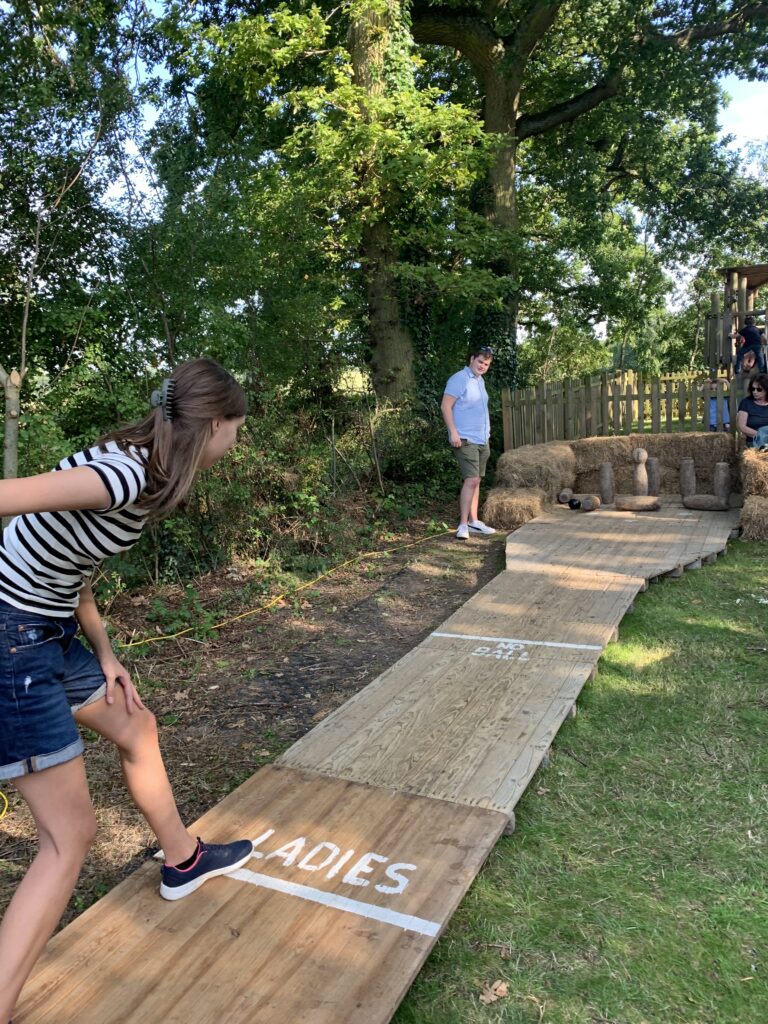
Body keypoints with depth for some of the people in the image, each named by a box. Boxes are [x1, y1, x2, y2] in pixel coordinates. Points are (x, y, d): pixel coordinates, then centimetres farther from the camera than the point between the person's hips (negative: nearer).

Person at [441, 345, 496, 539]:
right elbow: (445, 406, -15)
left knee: (476, 480, 9)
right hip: (465, 440, -8)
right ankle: (463, 524, -12)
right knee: (471, 480, -15)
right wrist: (453, 432, -22)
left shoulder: (480, 381, 17)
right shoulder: (459, 379, -9)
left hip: (482, 440, 8)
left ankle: (473, 522, 13)